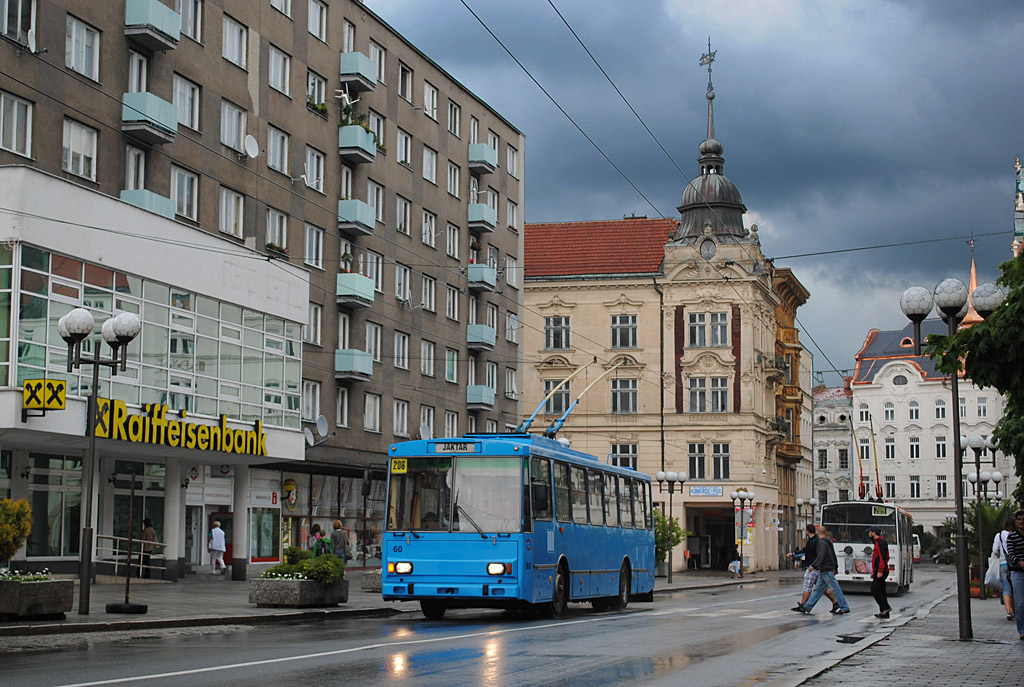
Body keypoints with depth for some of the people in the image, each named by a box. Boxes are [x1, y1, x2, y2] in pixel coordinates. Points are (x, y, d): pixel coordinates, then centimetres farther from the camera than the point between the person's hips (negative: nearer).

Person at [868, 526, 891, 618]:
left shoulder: (880, 542, -12)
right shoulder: (877, 542, 21)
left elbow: (882, 557, -21)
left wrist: (880, 571, -25)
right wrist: (873, 571, 26)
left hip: (880, 572, -10)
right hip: (878, 572, 10)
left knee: (874, 590, -13)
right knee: (881, 591, 9)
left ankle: (885, 608, -13)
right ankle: (884, 613, 10)